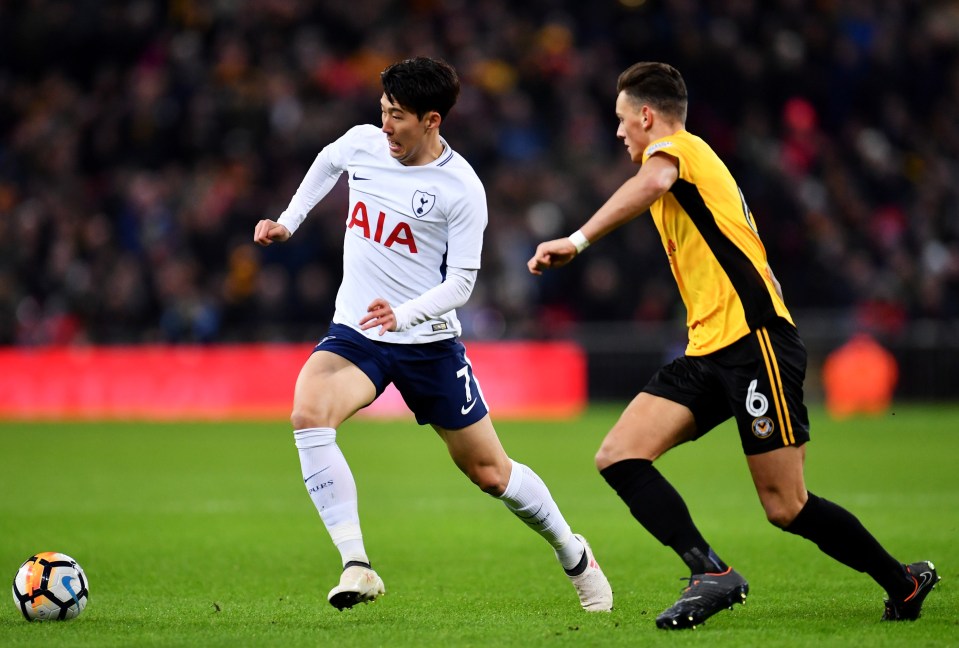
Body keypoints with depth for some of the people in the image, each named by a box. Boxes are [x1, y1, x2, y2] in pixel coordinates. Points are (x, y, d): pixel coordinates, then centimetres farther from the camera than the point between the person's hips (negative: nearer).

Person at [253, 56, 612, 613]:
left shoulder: (462, 188, -15)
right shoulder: (362, 143, -2)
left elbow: (461, 281, -13)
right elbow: (327, 162, 23)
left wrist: (403, 314, -29)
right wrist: (288, 222, 17)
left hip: (429, 342, -3)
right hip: (355, 334, 3)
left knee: (490, 472, 6)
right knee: (309, 414, -29)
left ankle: (572, 553, 34)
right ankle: (356, 565, -28)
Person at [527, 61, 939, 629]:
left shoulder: (676, 146, -2)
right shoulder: (695, 164, 27)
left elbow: (652, 182, -29)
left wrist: (578, 240, -33)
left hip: (753, 338, -10)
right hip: (710, 351, 10)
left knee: (786, 507, -9)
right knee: (618, 457, -8)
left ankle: (906, 582, 8)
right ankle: (711, 572, -18)